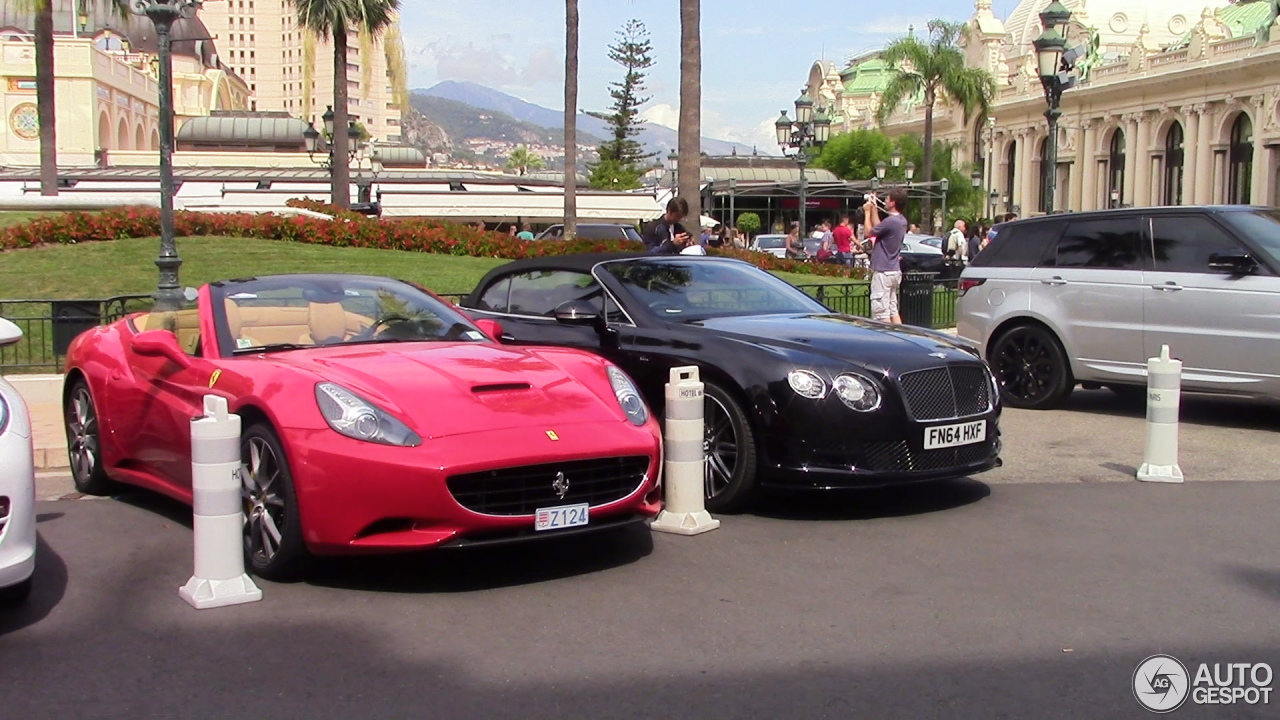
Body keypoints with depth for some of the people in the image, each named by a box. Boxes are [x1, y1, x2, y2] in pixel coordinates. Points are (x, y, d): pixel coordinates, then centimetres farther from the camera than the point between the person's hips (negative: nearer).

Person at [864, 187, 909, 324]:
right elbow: (878, 227, 21)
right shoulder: (901, 221, 8)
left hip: (883, 272, -10)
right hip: (894, 271, 10)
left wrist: (867, 211, 6)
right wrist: (874, 208, 24)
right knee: (893, 310, 15)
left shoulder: (890, 221, -21)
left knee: (881, 313, -6)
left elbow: (869, 232, -7)